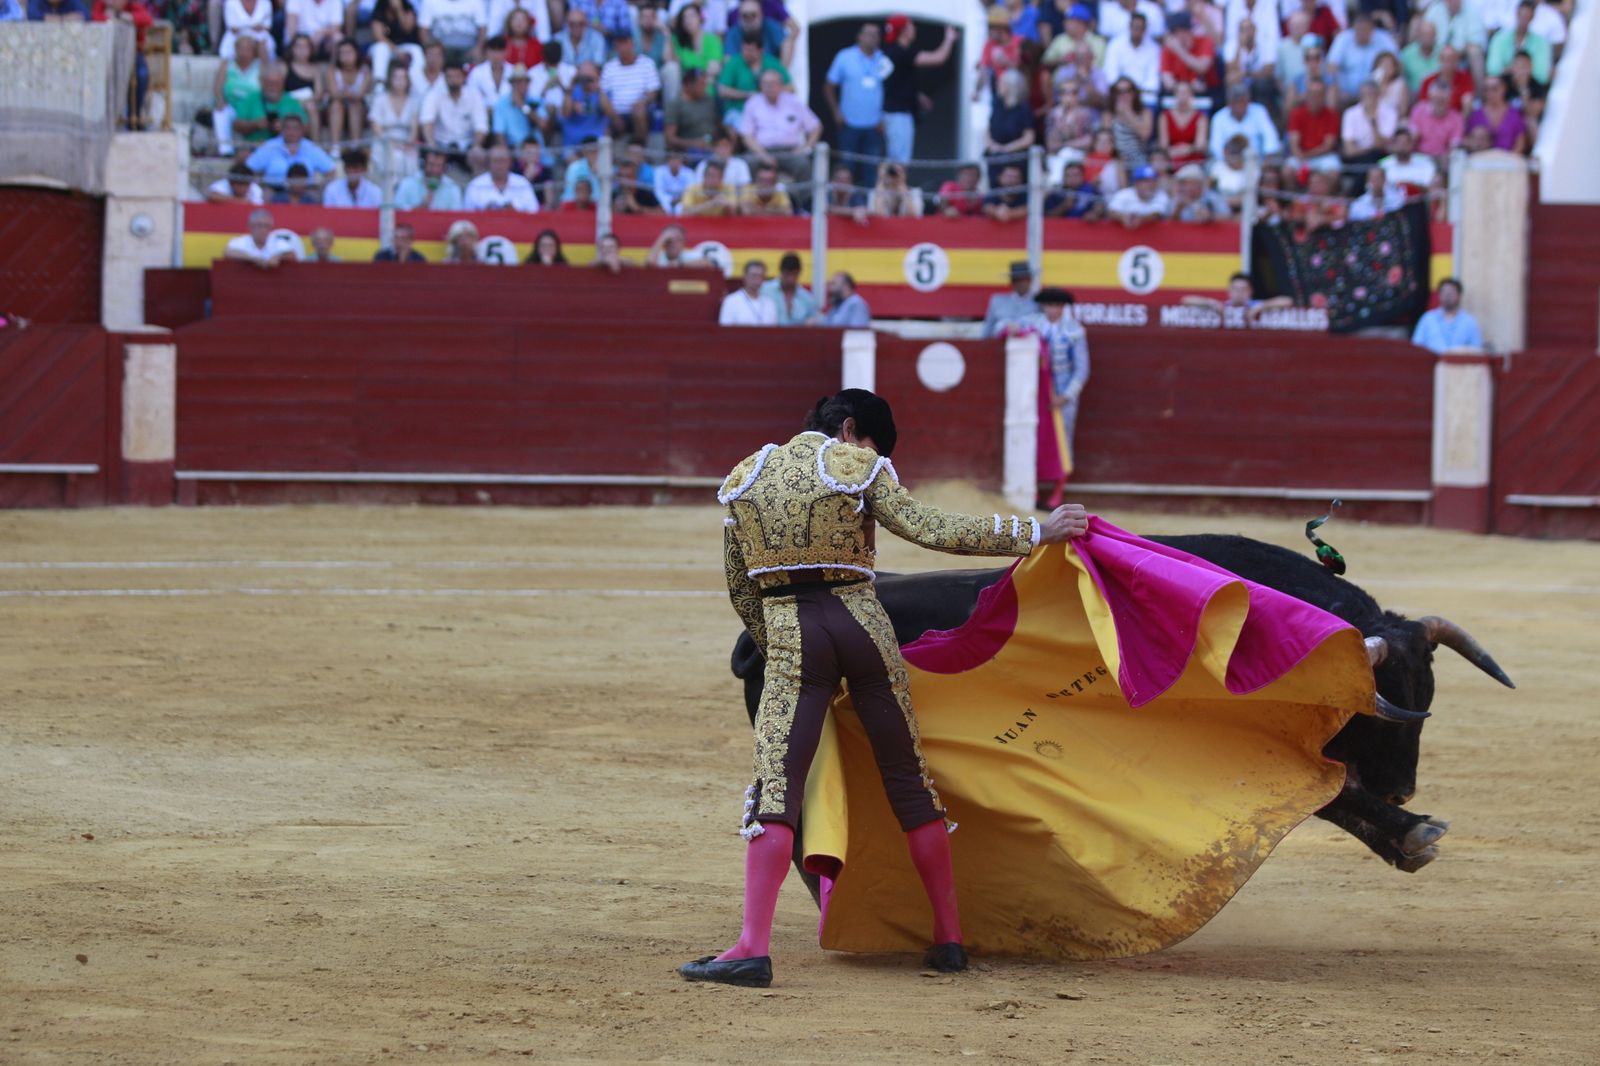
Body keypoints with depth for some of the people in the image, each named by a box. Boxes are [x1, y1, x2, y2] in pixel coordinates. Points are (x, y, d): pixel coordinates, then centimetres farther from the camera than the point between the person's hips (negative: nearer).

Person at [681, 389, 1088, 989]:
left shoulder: (746, 479, 10)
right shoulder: (859, 468, 0)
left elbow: (741, 588, 14)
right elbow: (934, 531, -10)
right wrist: (1036, 532, -7)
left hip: (790, 638, 0)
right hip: (862, 625, 0)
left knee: (776, 788, -8)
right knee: (909, 781, 11)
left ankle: (753, 949, -22)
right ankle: (949, 938, 17)